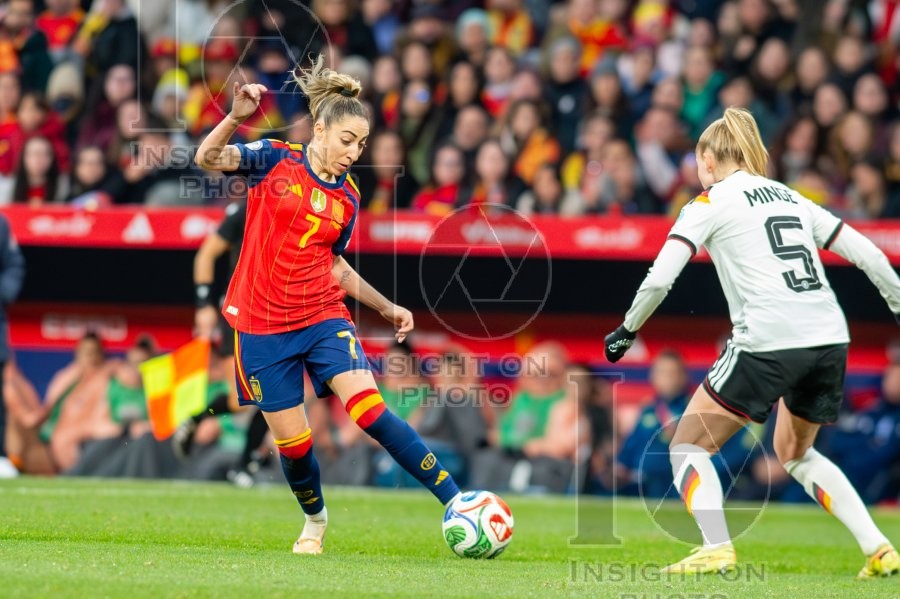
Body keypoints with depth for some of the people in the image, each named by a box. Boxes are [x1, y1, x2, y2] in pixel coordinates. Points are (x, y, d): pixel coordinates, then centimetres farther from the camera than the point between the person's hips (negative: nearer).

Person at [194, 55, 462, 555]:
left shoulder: (348, 200, 5)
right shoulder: (274, 160, -4)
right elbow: (207, 158, -16)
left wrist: (385, 307, 14)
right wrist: (237, 117, -33)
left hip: (324, 316, 2)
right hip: (262, 324, -2)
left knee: (369, 410, -18)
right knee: (292, 441, 2)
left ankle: (456, 501, -19)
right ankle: (315, 520, 32)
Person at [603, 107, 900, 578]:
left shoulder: (710, 203, 4)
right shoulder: (790, 197, 21)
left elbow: (660, 278, -5)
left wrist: (627, 330, 9)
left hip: (768, 345, -6)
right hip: (831, 344, 6)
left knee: (688, 447, 8)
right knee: (795, 452, 28)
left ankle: (716, 548, -11)